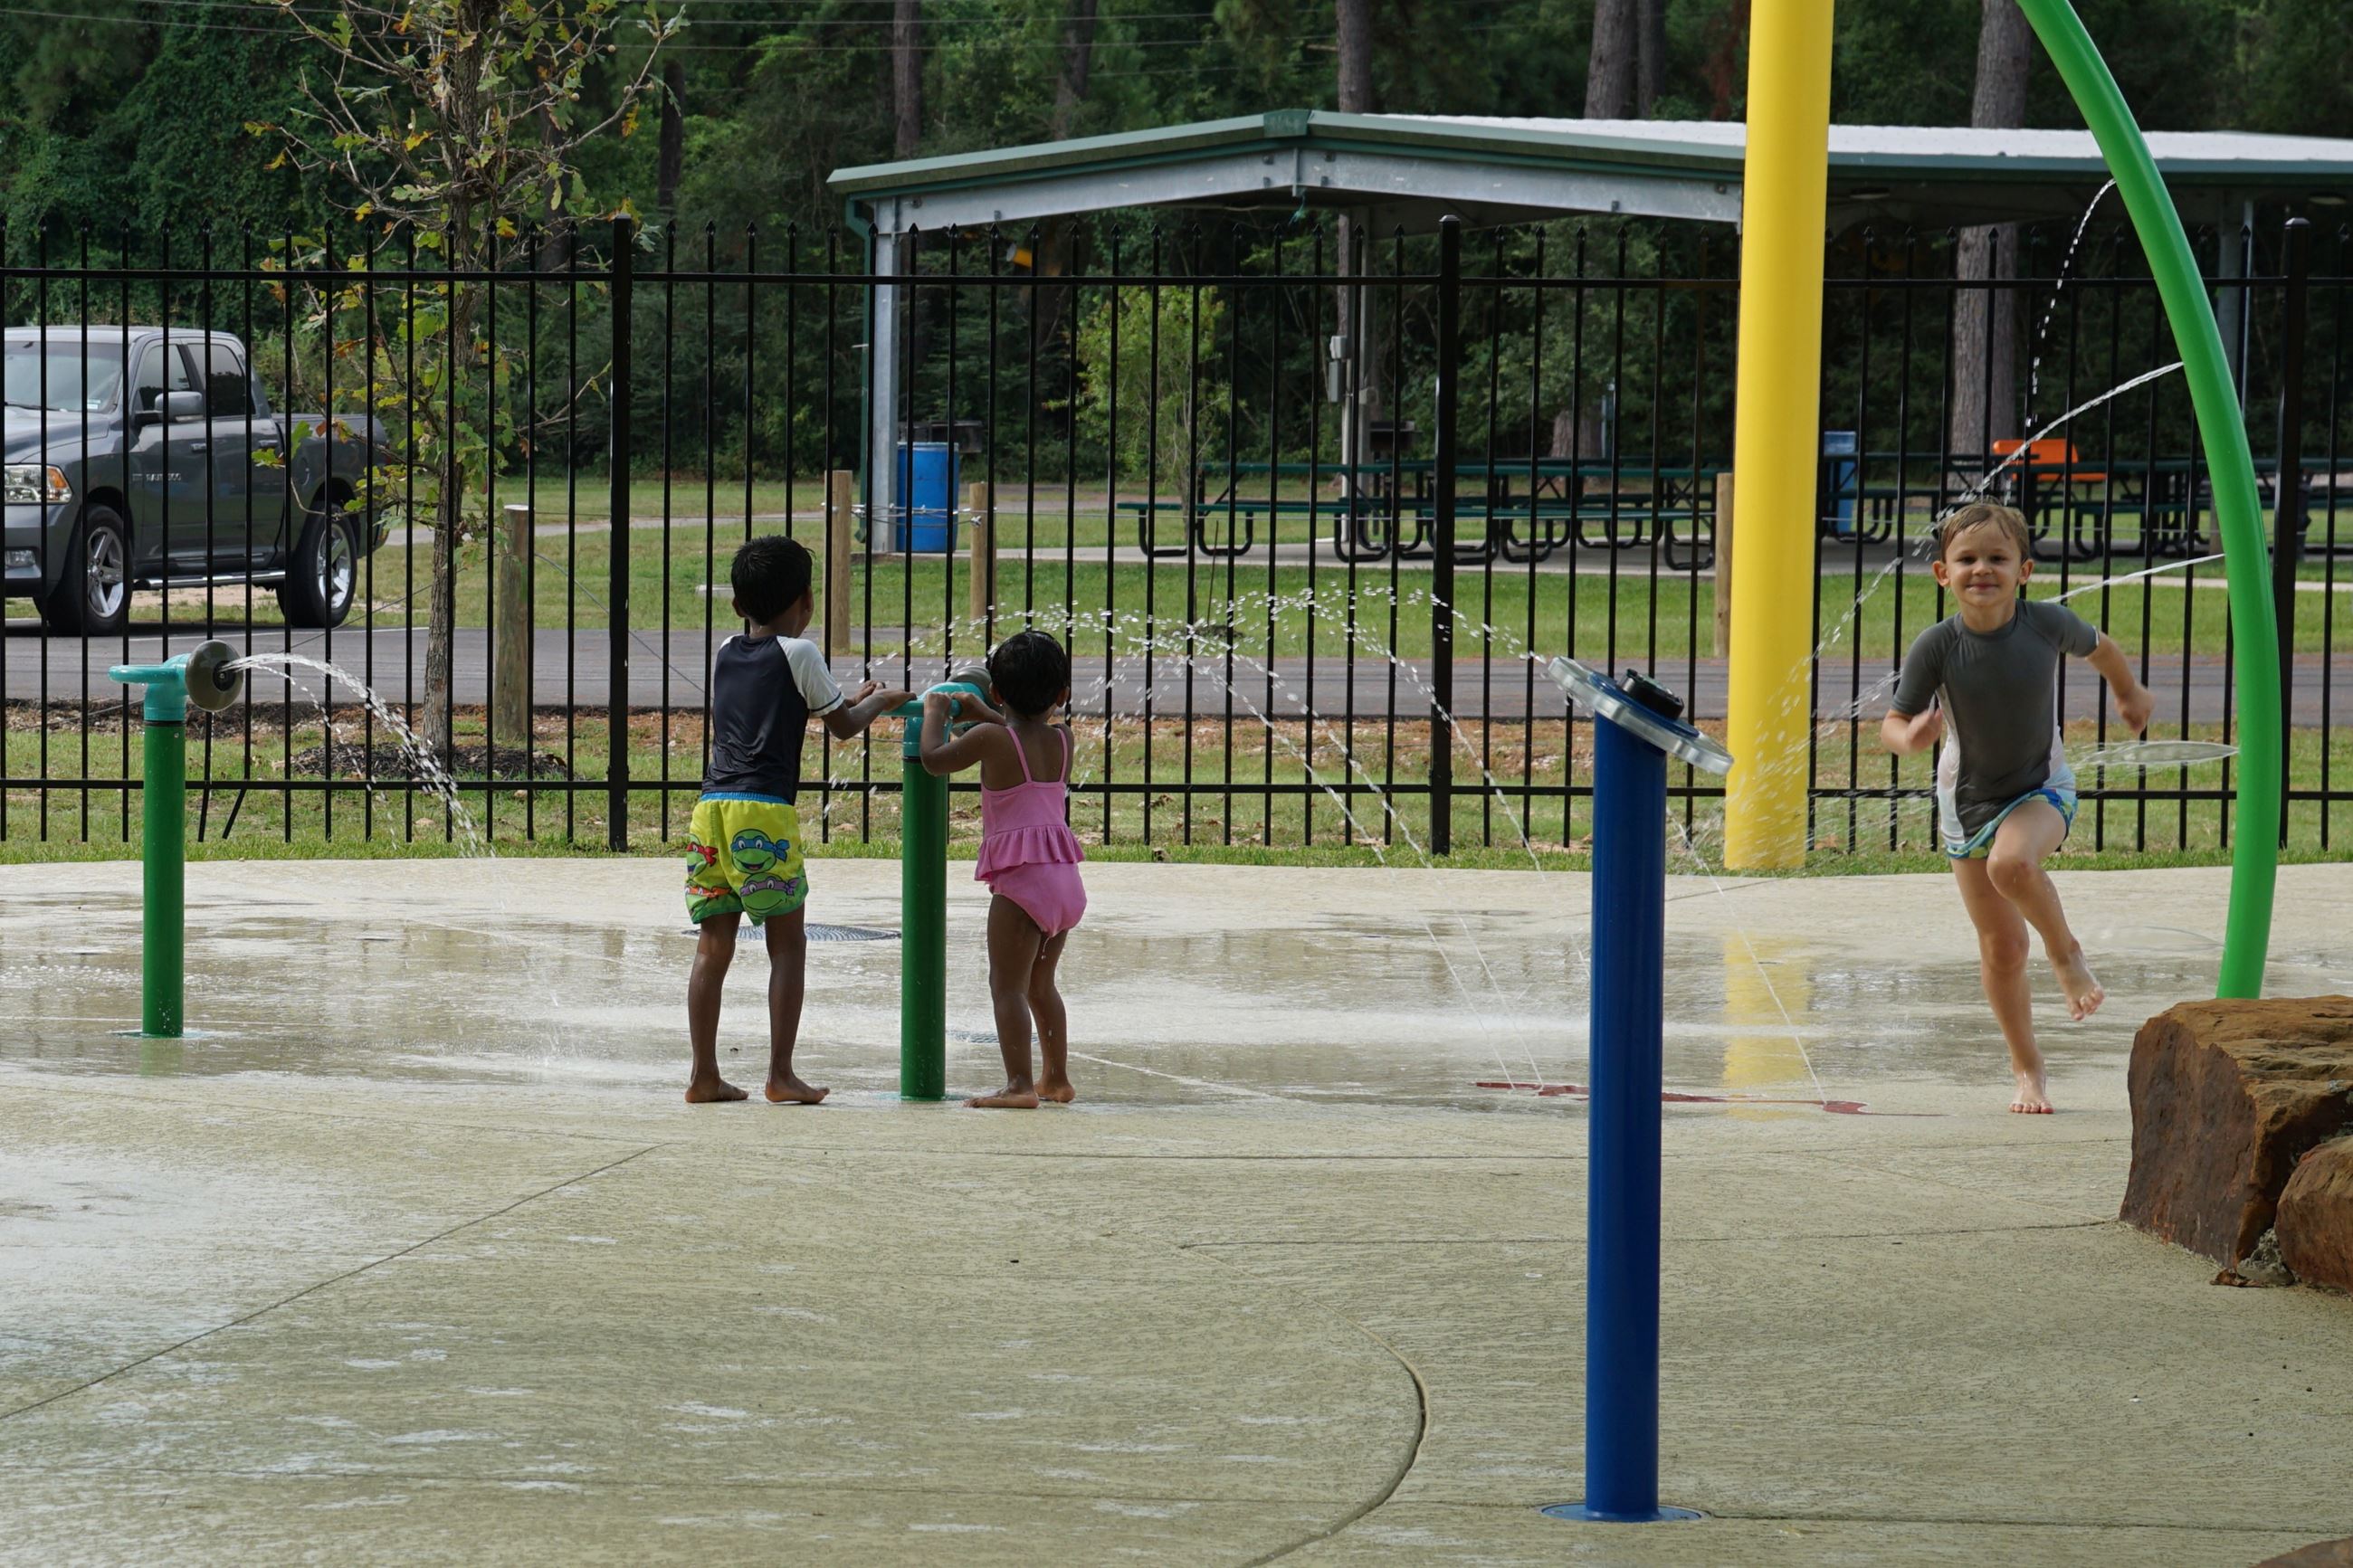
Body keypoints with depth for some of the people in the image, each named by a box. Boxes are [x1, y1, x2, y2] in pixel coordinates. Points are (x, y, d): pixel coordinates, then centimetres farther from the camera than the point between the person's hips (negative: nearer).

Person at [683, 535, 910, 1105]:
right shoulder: (798, 653, 1)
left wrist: (850, 700, 37)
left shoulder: (725, 653, 18)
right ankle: (781, 1074, -2)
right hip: (764, 811, -5)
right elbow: (843, 726, 8)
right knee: (787, 943, 2)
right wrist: (877, 702, 29)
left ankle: (704, 1075, 6)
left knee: (713, 945, 7)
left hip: (712, 805, 5)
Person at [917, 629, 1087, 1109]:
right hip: (1066, 878, 7)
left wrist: (935, 714, 18)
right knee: (1040, 983, 21)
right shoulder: (1062, 740, 8)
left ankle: (1019, 1084, -16)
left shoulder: (991, 739, -9)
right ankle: (1057, 1079, 26)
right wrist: (980, 712, 36)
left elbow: (935, 758, 1)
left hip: (1021, 880, -7)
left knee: (1007, 984, -6)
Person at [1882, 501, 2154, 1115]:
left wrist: (2130, 695, 23)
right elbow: (1892, 723, -13)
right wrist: (1910, 738, -38)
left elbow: (2099, 648, 4)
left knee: (2013, 863, -35)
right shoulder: (1936, 646, -20)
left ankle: (2066, 950, -6)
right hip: (1969, 799, 1)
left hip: (2042, 786, -1)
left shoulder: (2046, 623, -18)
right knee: (2001, 948, 5)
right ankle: (2028, 1069, 21)